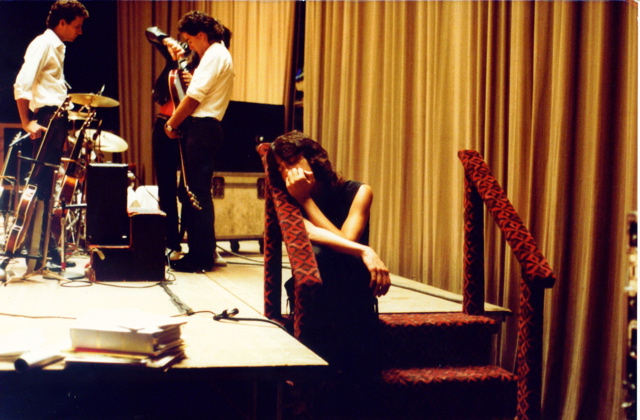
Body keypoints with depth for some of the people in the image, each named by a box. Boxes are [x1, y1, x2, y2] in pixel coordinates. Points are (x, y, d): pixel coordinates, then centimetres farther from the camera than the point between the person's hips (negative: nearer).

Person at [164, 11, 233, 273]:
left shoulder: (215, 55, -10)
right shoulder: (217, 54, 22)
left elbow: (194, 97, -16)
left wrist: (172, 124, -7)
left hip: (201, 128, -11)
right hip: (203, 127, 11)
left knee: (197, 192, -8)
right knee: (190, 191, 12)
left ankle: (202, 257, -4)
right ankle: (197, 250, 17)